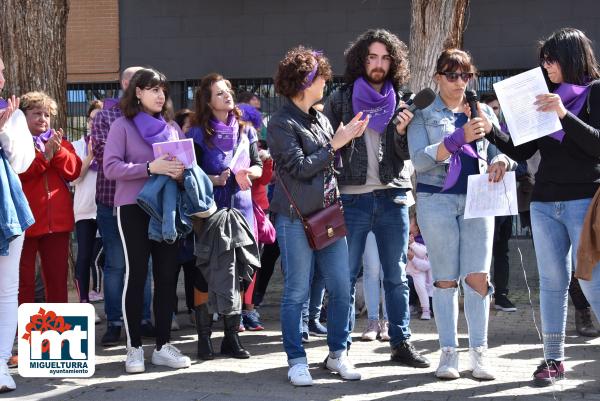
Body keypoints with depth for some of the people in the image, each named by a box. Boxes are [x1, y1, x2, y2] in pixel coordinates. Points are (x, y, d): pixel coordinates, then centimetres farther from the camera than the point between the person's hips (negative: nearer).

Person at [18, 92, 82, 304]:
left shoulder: (59, 141, 16)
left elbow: (74, 171, 2)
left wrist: (57, 150, -12)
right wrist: (44, 154, -19)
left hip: (57, 220, 5)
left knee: (58, 277, 11)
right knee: (24, 279, 0)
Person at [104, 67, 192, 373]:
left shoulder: (172, 128, 13)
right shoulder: (122, 126, -1)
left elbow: (186, 163, 15)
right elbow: (111, 168, -11)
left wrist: (181, 172, -9)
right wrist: (150, 168, -23)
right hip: (133, 207, -4)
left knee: (167, 274, 4)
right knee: (136, 273, -4)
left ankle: (163, 346, 11)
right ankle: (135, 348, 3)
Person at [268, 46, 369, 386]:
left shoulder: (322, 120, 15)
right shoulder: (281, 124, -7)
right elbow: (300, 167, -14)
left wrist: (349, 138, 5)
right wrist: (335, 144, -9)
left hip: (329, 214, 7)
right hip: (297, 218, -7)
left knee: (342, 288, 5)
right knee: (297, 293, 0)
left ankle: (338, 353, 18)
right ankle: (297, 361, 9)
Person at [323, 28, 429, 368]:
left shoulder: (399, 102, 9)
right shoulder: (341, 100, 4)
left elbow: (407, 154, 7)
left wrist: (402, 131, -12)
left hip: (392, 196, 2)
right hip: (352, 197, -2)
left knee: (397, 276, 7)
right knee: (346, 275, 2)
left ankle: (401, 343, 16)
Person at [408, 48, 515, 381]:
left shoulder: (483, 112, 14)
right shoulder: (423, 114, 4)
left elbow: (504, 151, 13)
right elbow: (419, 160, -9)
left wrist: (500, 162, -12)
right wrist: (459, 137, -20)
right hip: (437, 199, -2)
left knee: (478, 276, -5)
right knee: (445, 279, 0)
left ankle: (478, 352, 3)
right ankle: (448, 352, 7)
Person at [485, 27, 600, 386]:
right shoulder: (546, 99, 13)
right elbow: (522, 151, 14)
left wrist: (565, 115, -24)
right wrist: (490, 131, -1)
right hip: (544, 204, 5)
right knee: (553, 282, 6)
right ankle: (554, 359, 12)